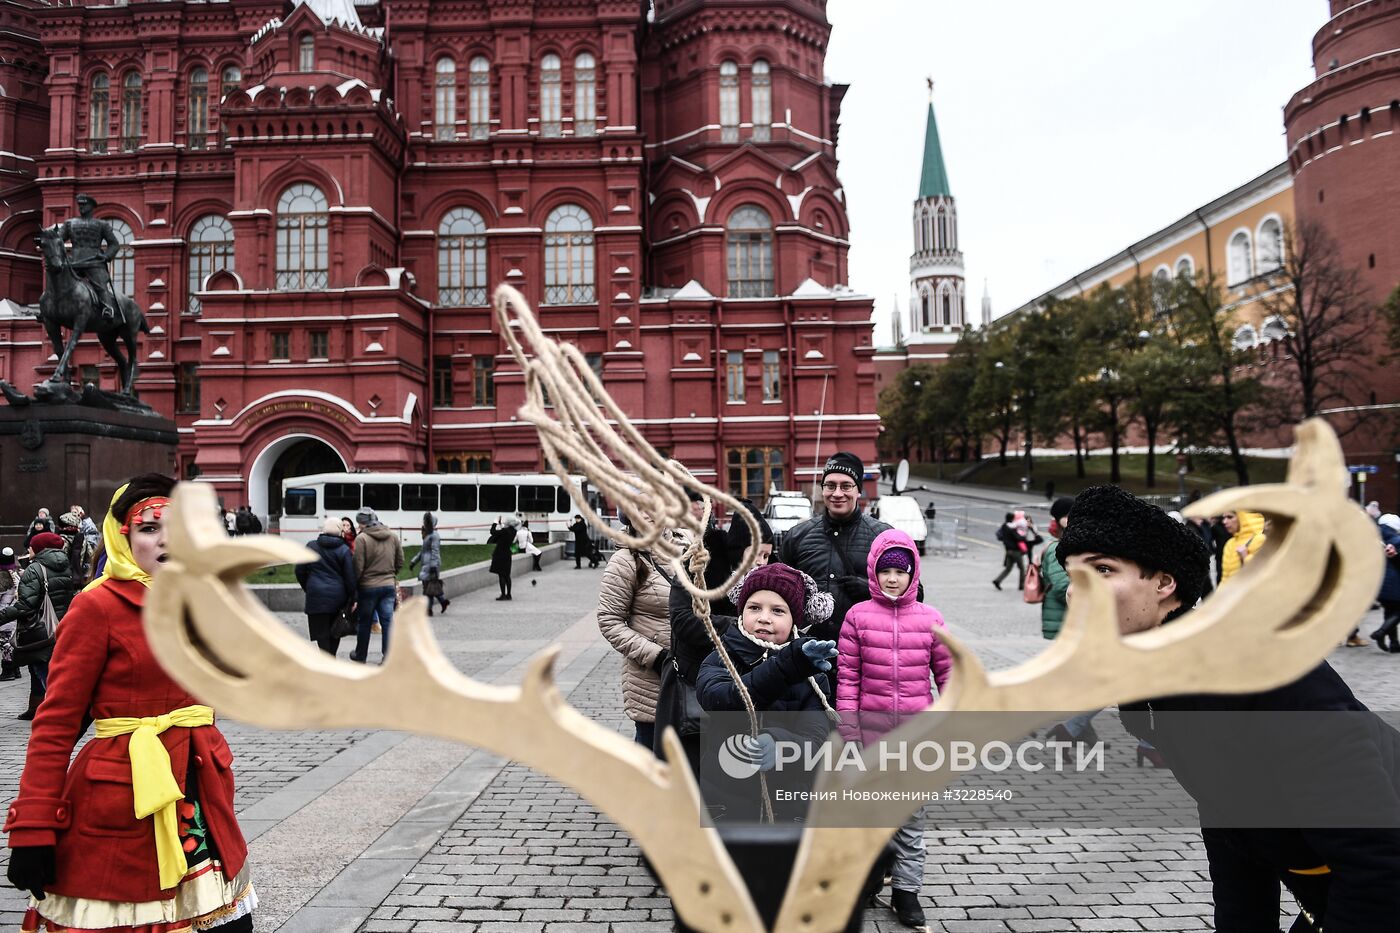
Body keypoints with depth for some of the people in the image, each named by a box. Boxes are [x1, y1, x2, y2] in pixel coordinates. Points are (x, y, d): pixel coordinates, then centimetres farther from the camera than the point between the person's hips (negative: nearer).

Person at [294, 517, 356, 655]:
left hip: (317, 595, -1)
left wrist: (306, 587, 23)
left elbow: (300, 570, 7)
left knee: (322, 633, 0)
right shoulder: (344, 550, -2)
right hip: (338, 596, 1)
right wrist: (352, 599, 3)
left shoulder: (311, 546, 3)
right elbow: (350, 577, -4)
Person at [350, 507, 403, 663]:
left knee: (364, 622, 13)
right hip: (389, 585, 3)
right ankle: (388, 657, 4)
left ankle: (361, 656, 28)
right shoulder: (393, 537, 3)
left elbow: (358, 567, -13)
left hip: (368, 586, -3)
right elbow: (400, 563, 9)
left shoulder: (362, 538, -13)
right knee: (387, 622, 5)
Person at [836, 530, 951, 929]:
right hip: (871, 724, -1)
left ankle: (906, 889, 19)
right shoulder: (858, 615, -3)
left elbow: (947, 674, 8)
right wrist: (848, 731, -4)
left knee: (911, 811, 7)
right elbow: (847, 677, -2)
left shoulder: (930, 619, 1)